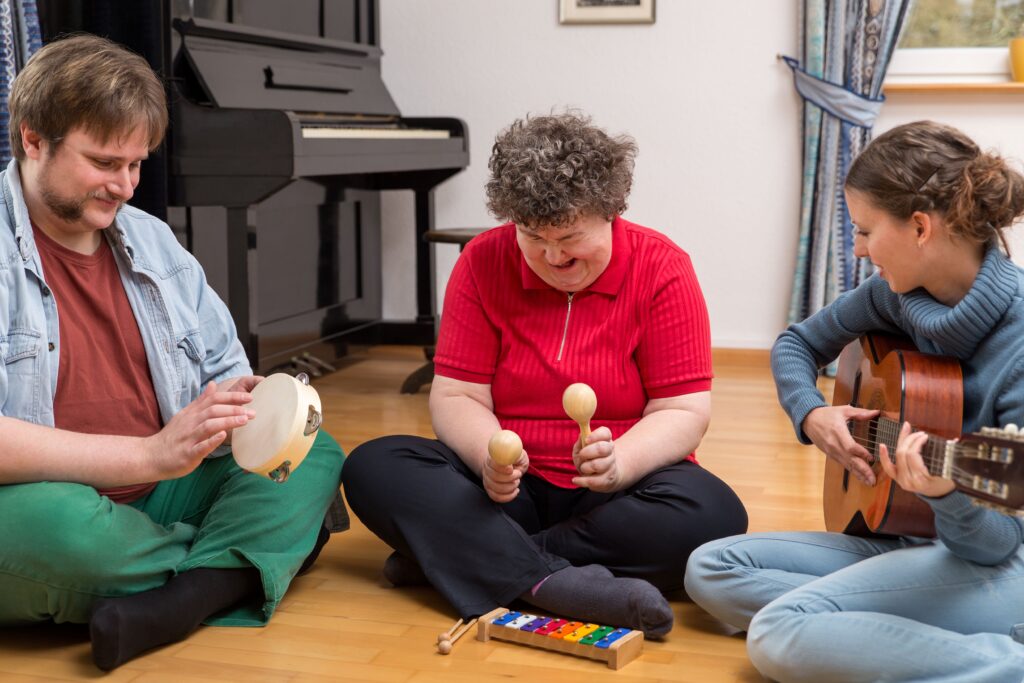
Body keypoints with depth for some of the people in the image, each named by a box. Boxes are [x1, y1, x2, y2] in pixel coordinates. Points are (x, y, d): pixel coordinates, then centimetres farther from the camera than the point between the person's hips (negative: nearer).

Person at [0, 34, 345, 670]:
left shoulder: (152, 239, 14)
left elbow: (228, 373, 19)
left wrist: (242, 406, -7)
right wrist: (151, 455, -27)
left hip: (157, 500, 7)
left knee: (316, 455, -8)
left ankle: (172, 606, -31)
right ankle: (234, 572, -9)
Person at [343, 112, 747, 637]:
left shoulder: (662, 269, -7)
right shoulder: (483, 263, -1)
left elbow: (682, 412, -9)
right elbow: (455, 397, -3)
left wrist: (619, 463, -29)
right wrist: (488, 458, -25)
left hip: (615, 491, -1)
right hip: (508, 490, 2)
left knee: (713, 513, -33)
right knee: (373, 468, -22)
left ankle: (455, 555, -27)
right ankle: (556, 582, -37)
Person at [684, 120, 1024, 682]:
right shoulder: (896, 294, -2)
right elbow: (797, 344, 16)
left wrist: (945, 495, -41)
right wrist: (811, 414, -4)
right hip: (907, 542, 8)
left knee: (781, 633, -28)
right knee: (711, 571, -3)